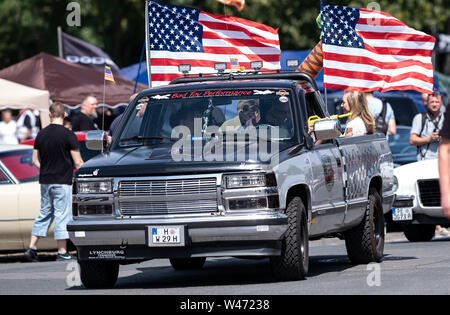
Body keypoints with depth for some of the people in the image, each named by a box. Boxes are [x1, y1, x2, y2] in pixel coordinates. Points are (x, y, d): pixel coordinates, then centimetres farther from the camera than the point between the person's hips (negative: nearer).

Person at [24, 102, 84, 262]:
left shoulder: (41, 134, 4)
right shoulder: (68, 135, -12)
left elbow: (35, 160, 9)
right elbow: (77, 162, -11)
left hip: (45, 181, 5)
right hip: (62, 182, -5)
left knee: (44, 214, 14)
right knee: (62, 216, 0)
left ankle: (32, 248, 10)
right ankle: (62, 252, 1)